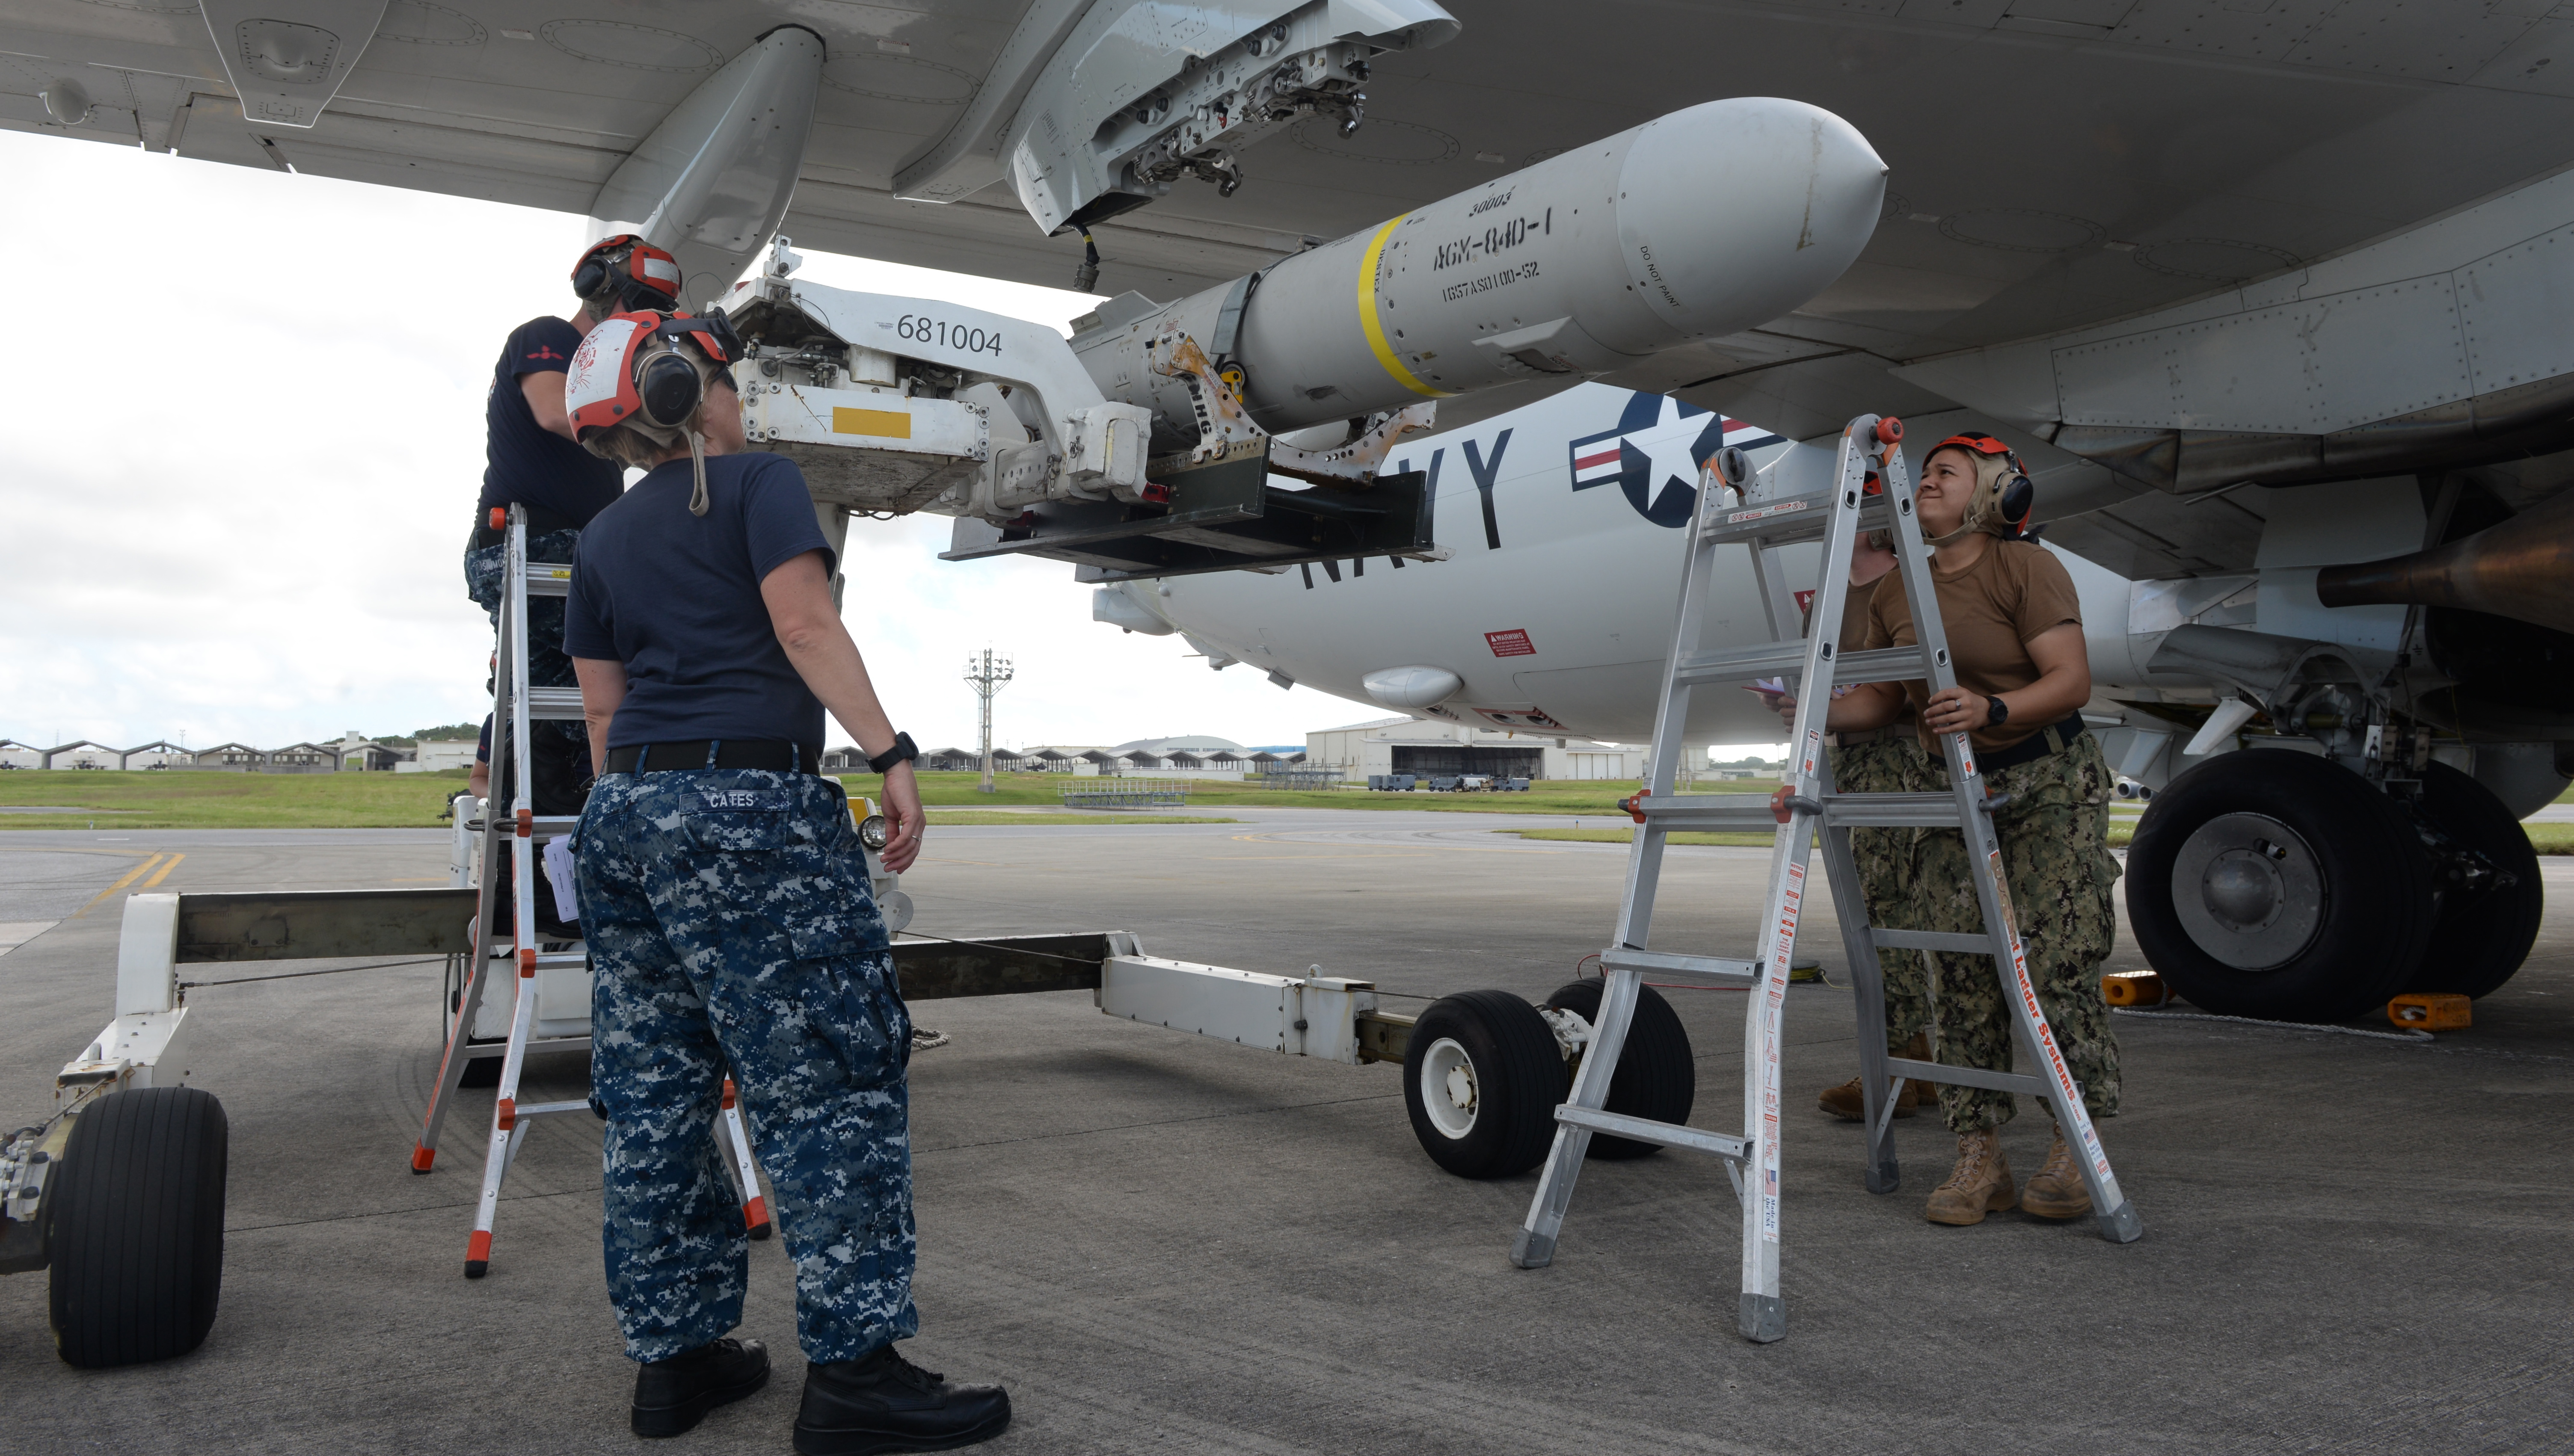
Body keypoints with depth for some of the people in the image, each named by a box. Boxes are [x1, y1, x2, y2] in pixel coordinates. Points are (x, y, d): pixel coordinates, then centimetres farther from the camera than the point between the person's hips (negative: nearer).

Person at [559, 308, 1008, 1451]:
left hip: (628, 807, 8)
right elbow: (803, 623, -13)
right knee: (830, 1081, -6)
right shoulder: (758, 484, 1)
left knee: (652, 1096, 9)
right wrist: (889, 754, -18)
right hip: (751, 805, -8)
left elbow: (602, 706, 18)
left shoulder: (602, 540, 20)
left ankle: (674, 1354, 17)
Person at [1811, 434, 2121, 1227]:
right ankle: (1979, 1158, 2)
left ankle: (2074, 1149, 3)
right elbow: (1879, 698, 13)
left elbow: (2072, 680, -18)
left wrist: (1991, 709, -35)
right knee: (1960, 973, -2)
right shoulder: (1895, 594, 7)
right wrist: (1816, 713, -6)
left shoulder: (2028, 568, -10)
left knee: (2058, 962, -9)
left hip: (2051, 783, -5)